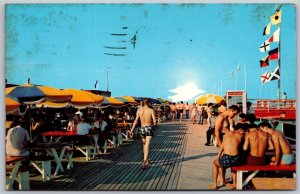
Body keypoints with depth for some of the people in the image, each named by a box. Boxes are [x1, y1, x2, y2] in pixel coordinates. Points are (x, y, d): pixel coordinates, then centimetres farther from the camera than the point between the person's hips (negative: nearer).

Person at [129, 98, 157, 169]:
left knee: (144, 145, 20)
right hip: (149, 128, -3)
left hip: (142, 129, 4)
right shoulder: (151, 110, -7)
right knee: (147, 146, -9)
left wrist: (132, 130, -2)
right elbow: (154, 121, -13)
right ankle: (144, 162, -24)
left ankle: (147, 161, 34)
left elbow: (136, 121, -3)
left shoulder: (139, 110, 1)